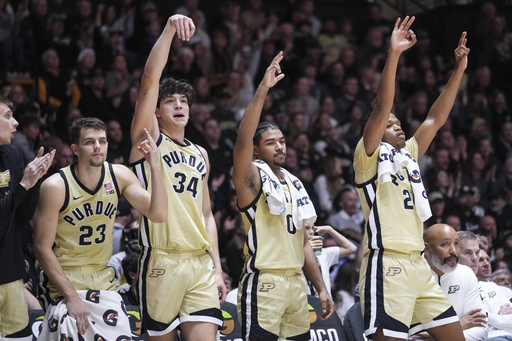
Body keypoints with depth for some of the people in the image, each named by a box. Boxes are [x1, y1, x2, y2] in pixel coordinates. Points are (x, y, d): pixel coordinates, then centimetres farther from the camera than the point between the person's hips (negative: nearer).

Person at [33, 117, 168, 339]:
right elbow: (42, 247, -14)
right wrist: (71, 296, -18)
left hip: (103, 280, 5)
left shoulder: (118, 176, -3)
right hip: (63, 280, -5)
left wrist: (155, 167, -22)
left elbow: (158, 214, -9)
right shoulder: (56, 187, -17)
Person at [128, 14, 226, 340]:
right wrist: (170, 29, -20)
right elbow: (150, 80, -10)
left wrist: (217, 268, 12)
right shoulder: (149, 137, 4)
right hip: (162, 262, -4)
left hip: (201, 264, 4)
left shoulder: (200, 154, 20)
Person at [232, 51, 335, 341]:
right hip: (264, 282, -7)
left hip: (296, 281, 7)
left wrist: (321, 288, 15)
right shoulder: (252, 179, -3)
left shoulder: (295, 184, 18)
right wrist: (263, 89, -30)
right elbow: (243, 140, -23)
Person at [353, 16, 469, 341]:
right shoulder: (370, 156, 1)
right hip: (387, 265, -8)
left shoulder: (408, 155, 21)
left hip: (418, 265, 8)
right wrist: (393, 54, -19)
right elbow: (381, 109, -12)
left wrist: (459, 70, 16)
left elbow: (436, 118, 21)